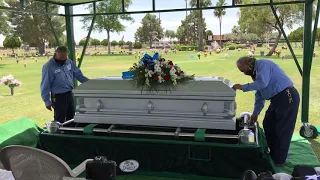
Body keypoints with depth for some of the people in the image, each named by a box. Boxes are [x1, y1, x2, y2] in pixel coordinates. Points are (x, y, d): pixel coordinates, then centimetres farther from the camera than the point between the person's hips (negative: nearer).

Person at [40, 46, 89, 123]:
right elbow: (45, 86, -13)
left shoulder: (69, 62, 3)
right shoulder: (48, 67, -15)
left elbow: (79, 75, 12)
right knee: (60, 120, -2)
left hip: (69, 94, 7)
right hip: (58, 96, -7)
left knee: (71, 117, 18)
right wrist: (47, 101, -13)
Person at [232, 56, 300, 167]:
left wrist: (242, 87, -19)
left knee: (282, 130, -2)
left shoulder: (262, 64, -11)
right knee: (268, 125, 15)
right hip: (277, 99, 10)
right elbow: (259, 95, 20)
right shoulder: (256, 72, 18)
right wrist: (255, 113, 18)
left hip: (287, 97, -10)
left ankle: (278, 161, 10)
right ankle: (273, 153, 29)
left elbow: (262, 83, -27)